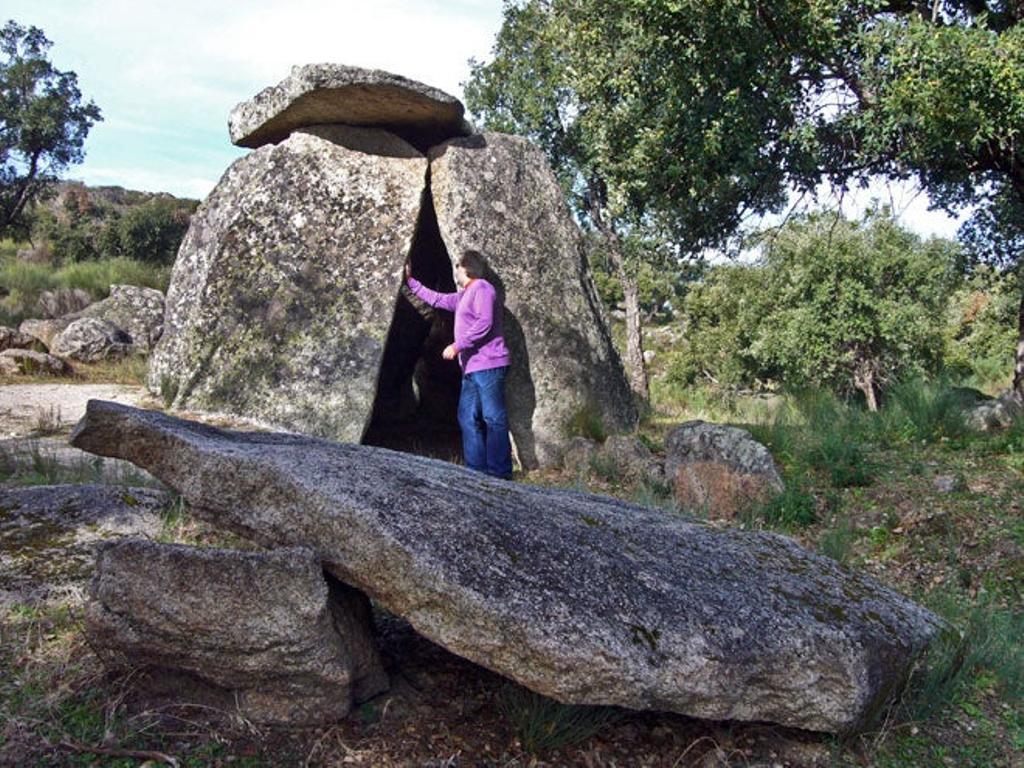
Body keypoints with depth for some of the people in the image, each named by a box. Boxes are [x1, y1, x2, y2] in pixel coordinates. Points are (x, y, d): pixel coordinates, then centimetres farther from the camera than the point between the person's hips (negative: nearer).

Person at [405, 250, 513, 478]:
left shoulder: (481, 288, -7)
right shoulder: (463, 296, 23)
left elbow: (484, 323, -19)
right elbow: (437, 299, 37)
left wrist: (457, 346, -19)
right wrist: (411, 281, 39)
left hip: (488, 365, -10)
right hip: (471, 368, 10)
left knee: (493, 417, -10)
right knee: (468, 418, 7)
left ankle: (500, 473, -9)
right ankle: (477, 469, 9)